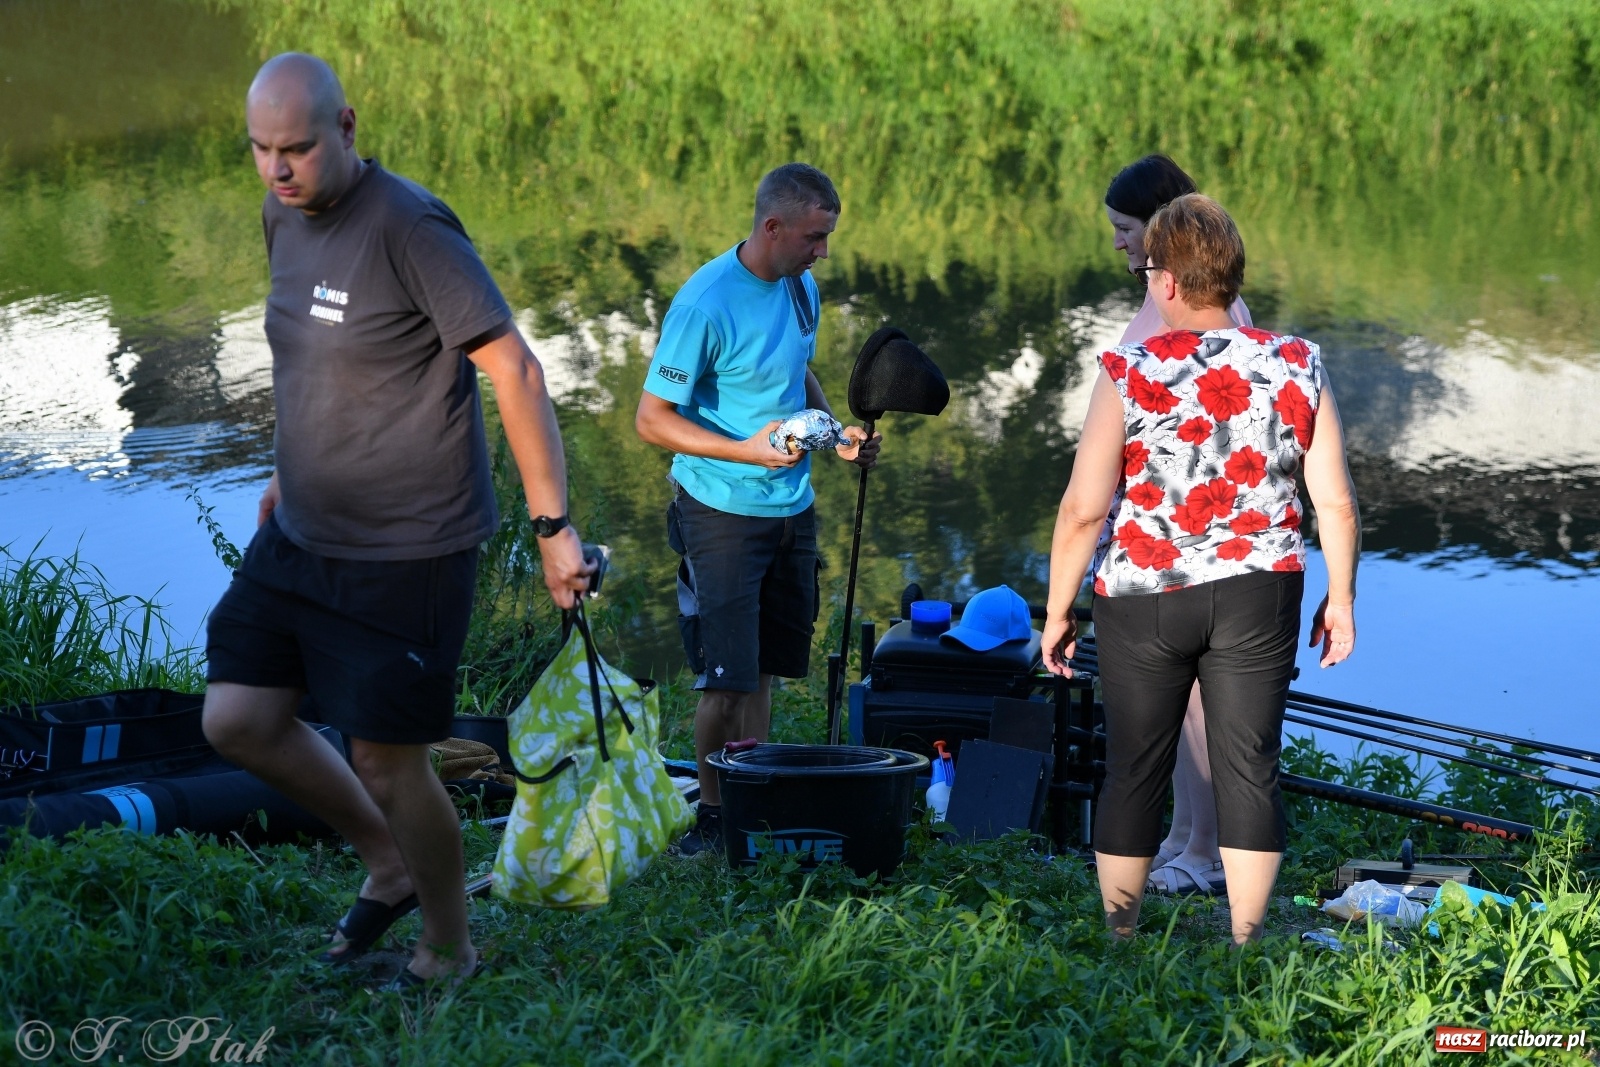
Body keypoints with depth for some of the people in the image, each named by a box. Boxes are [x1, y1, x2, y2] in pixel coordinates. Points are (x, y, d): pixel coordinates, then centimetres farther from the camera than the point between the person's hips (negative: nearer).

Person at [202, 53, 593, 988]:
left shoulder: (410, 228, -21)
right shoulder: (284, 216, 5)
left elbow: (514, 370, -21)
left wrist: (554, 526, -22)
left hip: (409, 550, -8)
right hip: (303, 535, 8)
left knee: (387, 763, -1)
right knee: (238, 720, 4)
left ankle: (449, 956, 22)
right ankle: (391, 867, 26)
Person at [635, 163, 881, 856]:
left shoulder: (800, 287, 6)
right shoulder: (705, 305, -18)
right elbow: (652, 419, -17)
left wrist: (837, 435, 6)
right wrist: (745, 451, -27)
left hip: (792, 507, 7)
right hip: (723, 513, -7)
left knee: (763, 670, 11)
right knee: (728, 679, -6)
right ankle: (714, 813, 8)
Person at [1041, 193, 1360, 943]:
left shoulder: (1129, 374, -10)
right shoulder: (1295, 367, -3)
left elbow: (1083, 509, -13)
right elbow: (1336, 502, -1)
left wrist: (1057, 610, -3)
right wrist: (1340, 597, 11)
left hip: (1141, 599, -1)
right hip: (1257, 598, 2)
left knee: (1133, 771, 10)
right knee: (1249, 768, 8)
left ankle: (1118, 938, 19)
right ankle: (1246, 945, 12)